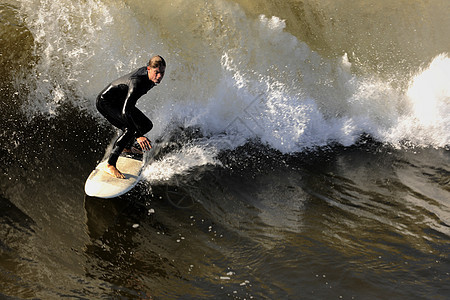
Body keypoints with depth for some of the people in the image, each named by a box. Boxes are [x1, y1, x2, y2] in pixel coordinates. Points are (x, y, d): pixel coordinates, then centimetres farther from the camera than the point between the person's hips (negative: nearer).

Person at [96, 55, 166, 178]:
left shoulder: (148, 72, -11)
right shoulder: (137, 82, -38)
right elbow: (125, 111, -44)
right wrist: (138, 136, -49)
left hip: (120, 101, 9)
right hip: (105, 102, -9)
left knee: (146, 125, 13)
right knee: (131, 128, -29)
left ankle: (127, 147, 41)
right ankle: (110, 165, -27)